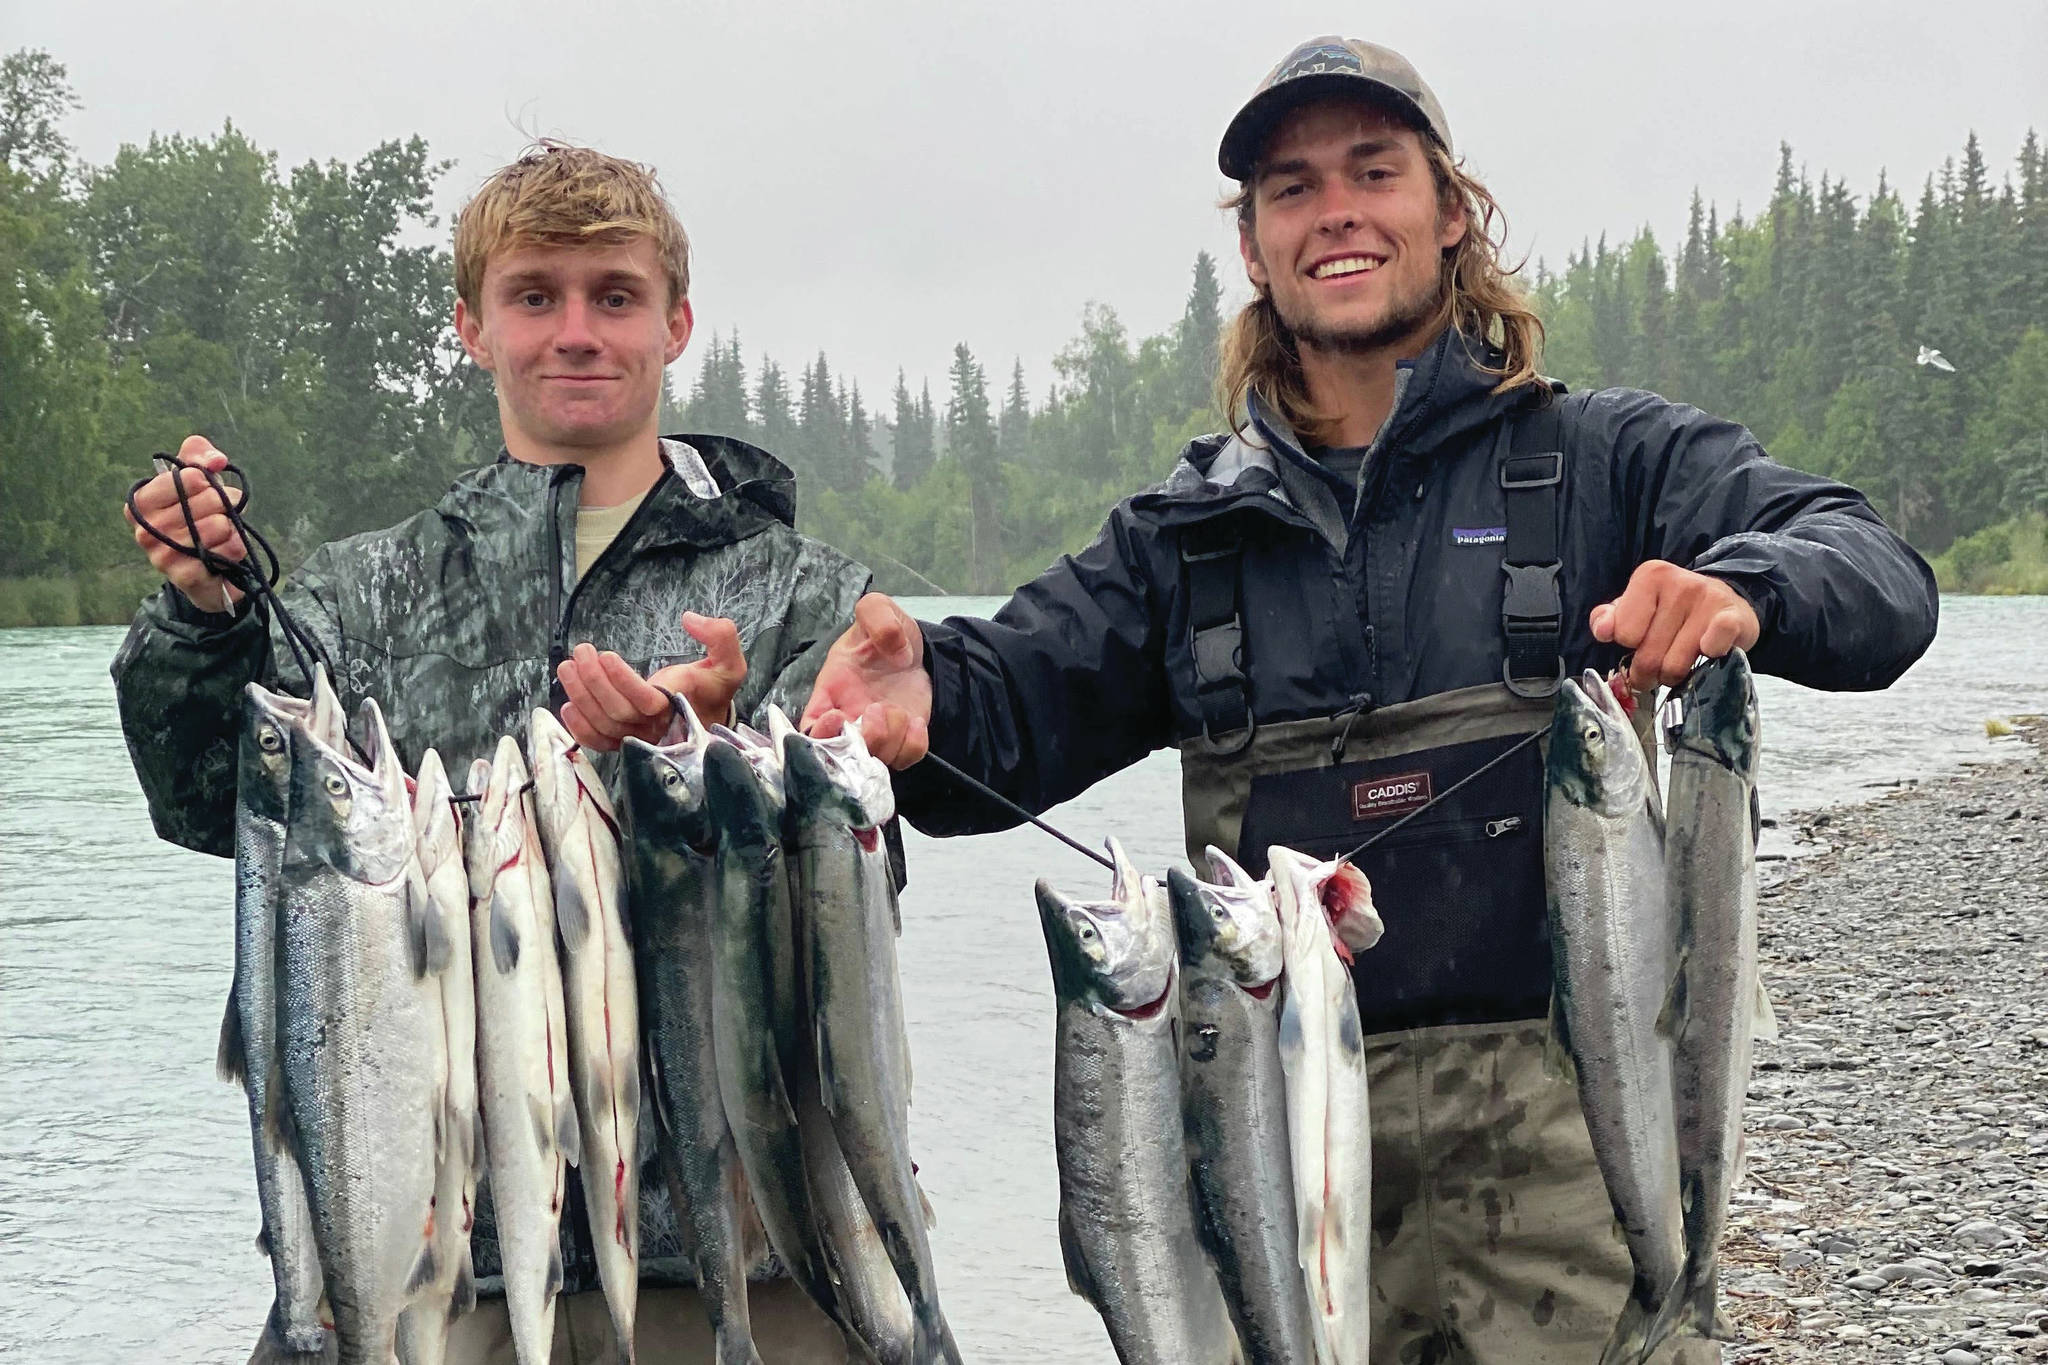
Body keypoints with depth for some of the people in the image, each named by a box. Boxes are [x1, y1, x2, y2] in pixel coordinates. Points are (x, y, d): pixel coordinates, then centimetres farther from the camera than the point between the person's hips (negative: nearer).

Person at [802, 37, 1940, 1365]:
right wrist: (921, 697, -19)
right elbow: (1012, 701, 5)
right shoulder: (1191, 532, 15)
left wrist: (1739, 587, -30)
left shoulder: (1603, 459, 6)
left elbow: (1879, 574, -6)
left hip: (1562, 1112, -2)